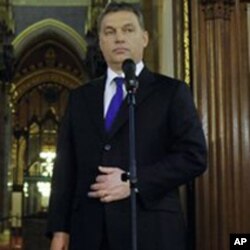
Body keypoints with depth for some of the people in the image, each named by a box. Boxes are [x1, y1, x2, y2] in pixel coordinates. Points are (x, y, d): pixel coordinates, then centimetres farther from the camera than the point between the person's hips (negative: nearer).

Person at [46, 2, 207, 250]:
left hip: (151, 230, -3)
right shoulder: (80, 97, 14)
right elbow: (65, 166, 11)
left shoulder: (172, 91, 4)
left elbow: (194, 156, -5)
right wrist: (59, 228, 2)